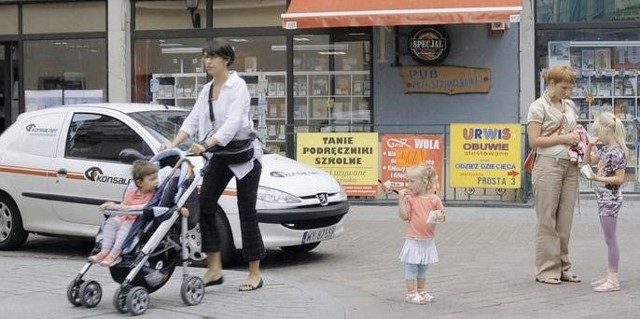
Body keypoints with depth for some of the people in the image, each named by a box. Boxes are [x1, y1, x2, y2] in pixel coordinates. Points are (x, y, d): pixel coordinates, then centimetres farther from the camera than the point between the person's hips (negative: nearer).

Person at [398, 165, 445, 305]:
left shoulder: (434, 199, -3)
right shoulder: (410, 198, -6)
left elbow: (441, 216, 4)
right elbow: (404, 216, -12)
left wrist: (440, 217, -19)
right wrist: (401, 200, -19)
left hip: (428, 241, 3)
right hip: (414, 240, -2)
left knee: (423, 268, 17)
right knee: (411, 268, 0)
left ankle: (421, 291, 29)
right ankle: (411, 293, 9)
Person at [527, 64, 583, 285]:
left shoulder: (570, 106, 15)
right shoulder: (539, 107, -4)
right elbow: (534, 141, -9)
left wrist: (577, 137, 5)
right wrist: (563, 139, -13)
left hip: (570, 166, 6)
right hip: (548, 165, -6)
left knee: (565, 220, 6)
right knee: (547, 220, -2)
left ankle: (563, 267, 13)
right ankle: (546, 270, 3)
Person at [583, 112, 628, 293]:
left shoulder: (617, 153, -18)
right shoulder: (605, 149, 10)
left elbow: (620, 179, -20)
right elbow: (589, 161, 23)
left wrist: (598, 178, -26)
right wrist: (589, 146, 8)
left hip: (611, 199, -10)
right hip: (603, 198, 10)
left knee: (610, 239, -5)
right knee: (609, 239, 14)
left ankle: (613, 280, 0)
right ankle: (610, 276, 22)